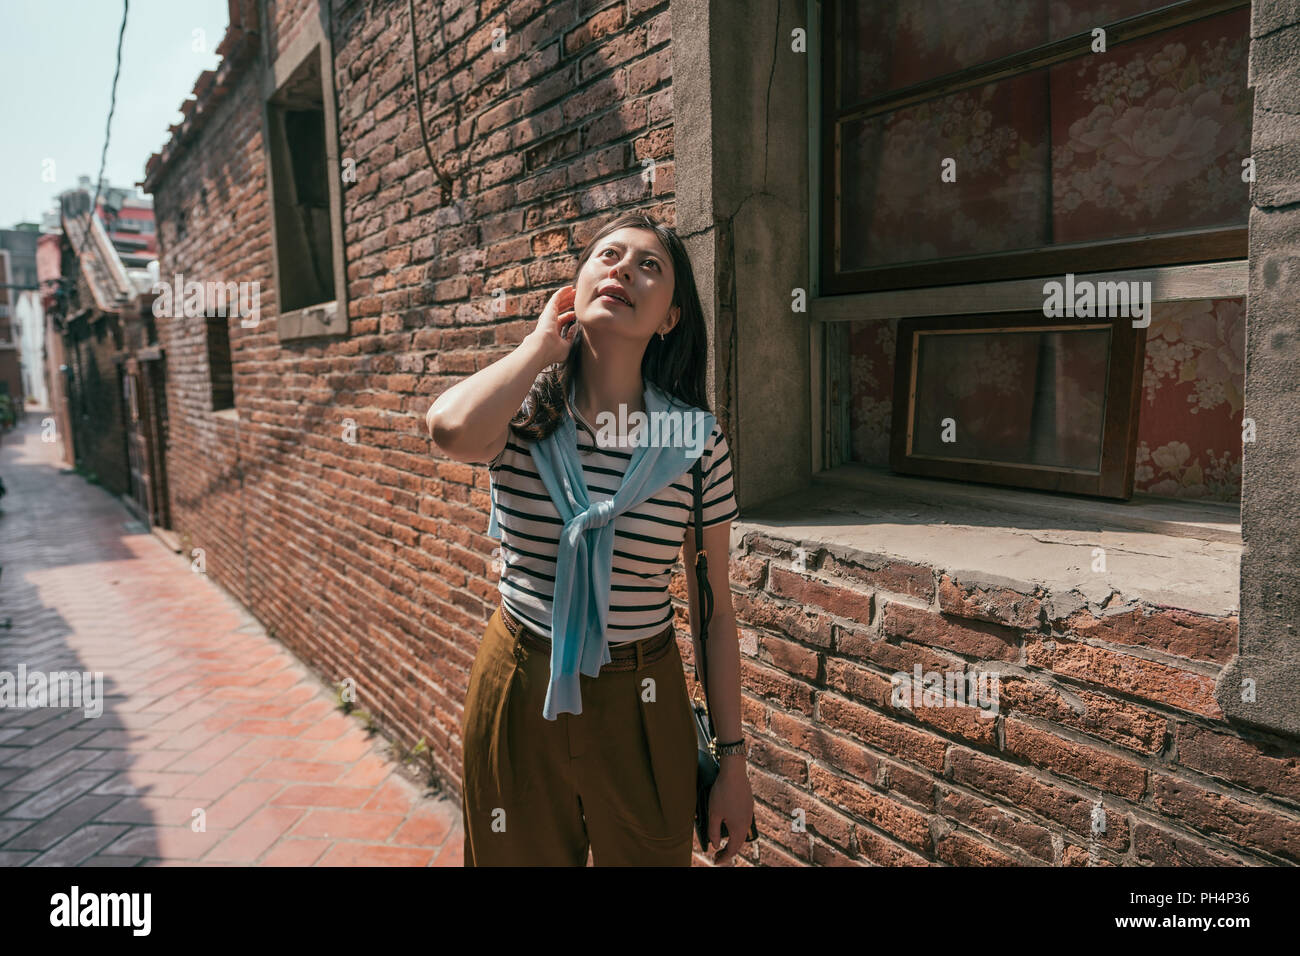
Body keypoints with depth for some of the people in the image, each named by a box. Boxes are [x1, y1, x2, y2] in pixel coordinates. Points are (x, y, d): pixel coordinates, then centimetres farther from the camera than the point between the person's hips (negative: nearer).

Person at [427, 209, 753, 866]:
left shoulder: (697, 440, -8)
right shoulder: (523, 410, -8)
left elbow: (714, 610, -3)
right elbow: (453, 431, -34)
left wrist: (732, 760, 0)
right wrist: (545, 342, -16)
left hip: (640, 705, 0)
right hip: (517, 692, 1)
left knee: (647, 855, 17)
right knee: (519, 855, 20)